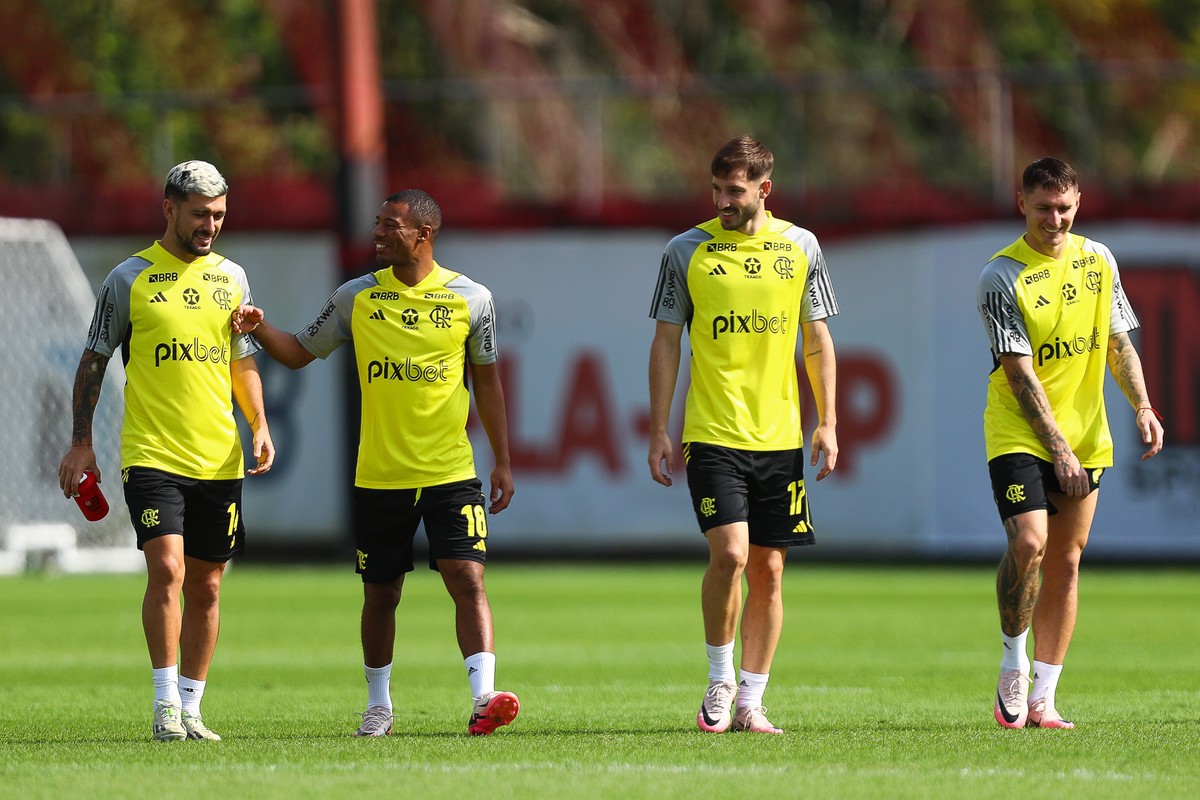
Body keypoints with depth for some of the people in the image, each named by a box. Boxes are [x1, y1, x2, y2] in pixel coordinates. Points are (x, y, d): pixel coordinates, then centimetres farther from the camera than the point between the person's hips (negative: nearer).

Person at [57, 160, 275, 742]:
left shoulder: (230, 277, 11)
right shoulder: (130, 278, -1)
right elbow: (94, 361, 4)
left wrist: (260, 426, 6)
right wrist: (81, 443, 0)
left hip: (219, 460, 4)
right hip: (152, 455, -4)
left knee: (206, 587, 6)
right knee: (166, 569, -18)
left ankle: (190, 710, 14)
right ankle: (165, 706, -12)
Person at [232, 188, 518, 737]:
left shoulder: (470, 298, 0)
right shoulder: (357, 297, 3)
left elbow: (487, 381, 9)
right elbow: (300, 353, 13)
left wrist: (502, 460, 9)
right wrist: (260, 330, -8)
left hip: (451, 474, -2)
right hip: (379, 478, 2)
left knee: (467, 578, -15)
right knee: (380, 594, 8)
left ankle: (484, 696, -21)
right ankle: (378, 705, 24)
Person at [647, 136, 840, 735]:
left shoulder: (800, 247, 6)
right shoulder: (686, 252, 0)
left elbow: (817, 338, 11)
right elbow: (666, 343, 4)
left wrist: (827, 423, 5)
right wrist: (658, 432, -1)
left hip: (780, 437, 2)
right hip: (712, 433, -2)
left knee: (768, 570, 3)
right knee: (729, 553, -16)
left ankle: (750, 702, 9)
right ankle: (719, 683, 3)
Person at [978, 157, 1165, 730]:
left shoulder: (1098, 260, 6)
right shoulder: (1001, 277, -11)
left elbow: (1118, 340, 14)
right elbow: (1020, 373, -14)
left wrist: (1142, 407, 0)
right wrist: (1057, 449, -17)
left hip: (1085, 435, 5)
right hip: (1019, 436, -5)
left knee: (1066, 559, 4)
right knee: (1028, 544, -22)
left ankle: (1043, 698, 9)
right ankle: (1013, 662, 0)